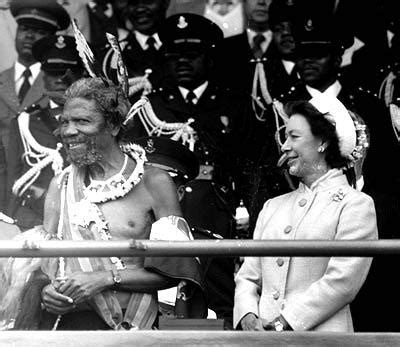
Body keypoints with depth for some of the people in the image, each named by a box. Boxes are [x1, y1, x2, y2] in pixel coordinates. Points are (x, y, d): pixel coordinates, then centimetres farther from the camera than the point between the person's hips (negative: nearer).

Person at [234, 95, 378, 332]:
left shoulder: (356, 205, 2)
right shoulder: (273, 207, 19)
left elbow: (342, 282, -9)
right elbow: (248, 277, 15)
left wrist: (284, 323, -12)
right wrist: (248, 317, -5)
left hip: (320, 336, -4)